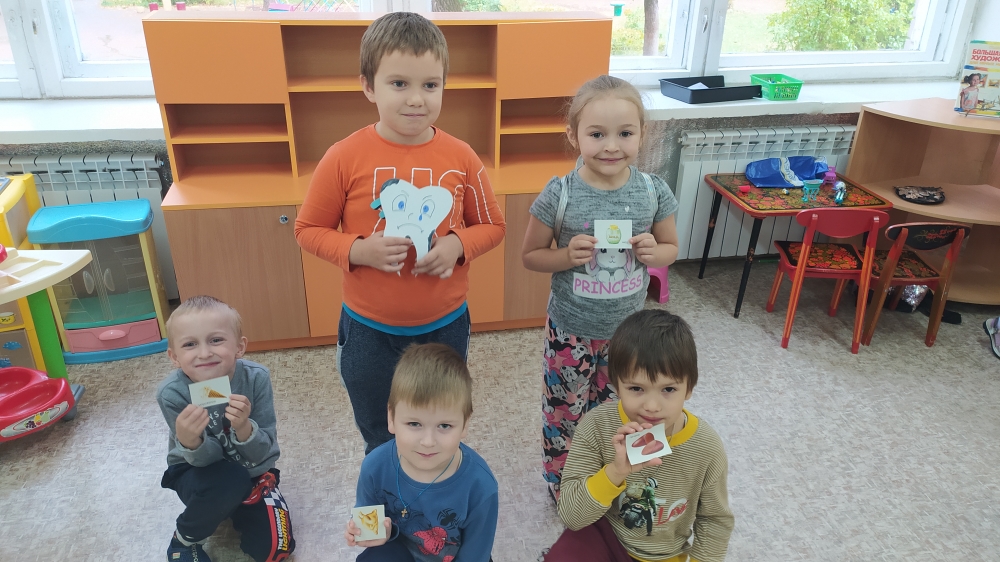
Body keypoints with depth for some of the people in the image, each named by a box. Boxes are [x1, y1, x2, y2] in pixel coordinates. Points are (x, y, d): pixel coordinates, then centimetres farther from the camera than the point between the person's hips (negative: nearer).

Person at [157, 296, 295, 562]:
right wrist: (190, 441, -47)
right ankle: (185, 539, -4)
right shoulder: (172, 393, -26)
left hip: (253, 472, 2)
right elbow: (205, 458, -23)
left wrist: (244, 428, -44)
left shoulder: (256, 378, -26)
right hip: (199, 471, -2)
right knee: (230, 480, -35)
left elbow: (261, 452, -21)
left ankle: (231, 507, 22)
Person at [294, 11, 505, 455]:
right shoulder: (344, 159, -14)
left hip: (446, 326, 1)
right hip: (369, 332, -1)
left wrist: (457, 245, -18)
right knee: (382, 446, 22)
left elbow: (492, 225, 2)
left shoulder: (461, 157, -9)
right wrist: (357, 250, -22)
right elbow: (308, 230, -4)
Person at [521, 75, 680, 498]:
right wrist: (568, 255, -25)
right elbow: (530, 256, -6)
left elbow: (670, 248, 5)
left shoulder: (654, 192, -11)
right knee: (564, 415, 17)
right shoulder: (559, 195, -18)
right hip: (571, 332, -2)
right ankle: (561, 488, 44)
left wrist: (652, 252, -19)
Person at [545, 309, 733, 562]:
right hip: (605, 534, -2)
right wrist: (615, 471, -40)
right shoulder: (597, 426, -24)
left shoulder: (707, 449, -21)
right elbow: (571, 516, -26)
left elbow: (715, 520, -2)